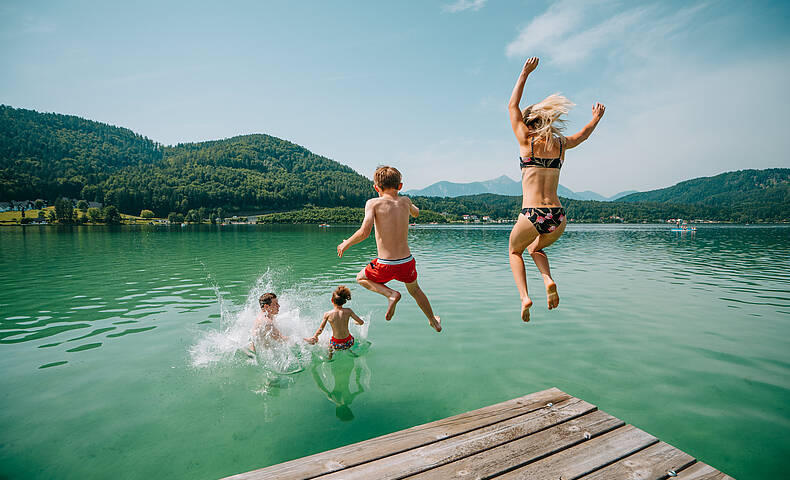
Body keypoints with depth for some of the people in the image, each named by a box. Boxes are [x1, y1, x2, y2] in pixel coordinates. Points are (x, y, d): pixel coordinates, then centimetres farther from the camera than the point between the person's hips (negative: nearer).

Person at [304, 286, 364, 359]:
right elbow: (361, 322, -8)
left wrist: (314, 336, 12)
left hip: (336, 344, 0)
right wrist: (356, 322, 15)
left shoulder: (327, 314, -15)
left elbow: (320, 330, -8)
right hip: (348, 342, 0)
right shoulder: (348, 311, -14)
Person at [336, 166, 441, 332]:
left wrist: (346, 243, -4)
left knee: (361, 278, 27)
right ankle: (434, 322, 47)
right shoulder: (405, 201, 3)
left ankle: (391, 294, 3)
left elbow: (364, 232, -21)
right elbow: (416, 213, 25)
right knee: (415, 289, 34)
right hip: (407, 262, 4)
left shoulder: (373, 203, -10)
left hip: (386, 265, -4)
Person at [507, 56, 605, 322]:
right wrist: (596, 119, 52)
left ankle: (524, 297, 5)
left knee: (514, 251, 24)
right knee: (536, 249, 33)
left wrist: (525, 73, 21)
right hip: (558, 218, 5)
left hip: (532, 216, -4)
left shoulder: (527, 141, -2)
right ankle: (549, 281, 6)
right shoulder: (560, 145, 9)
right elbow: (582, 135, 32)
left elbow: (512, 106, 12)